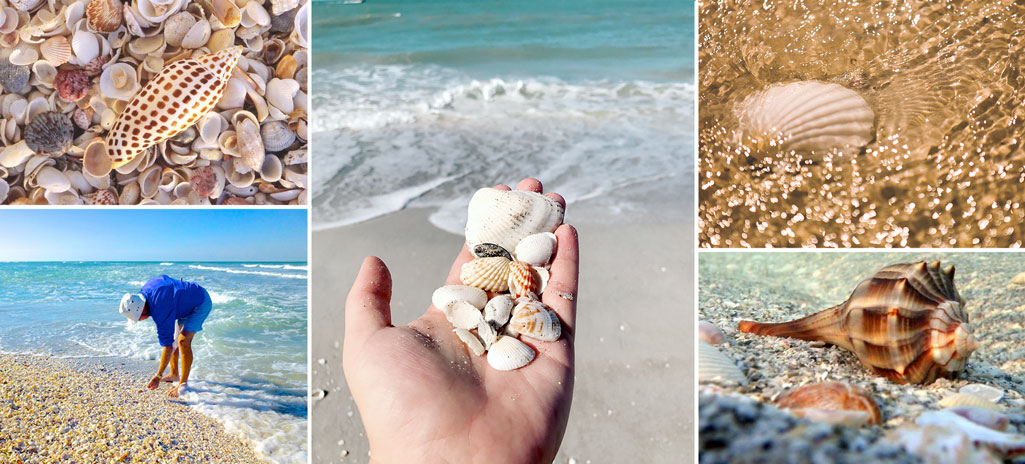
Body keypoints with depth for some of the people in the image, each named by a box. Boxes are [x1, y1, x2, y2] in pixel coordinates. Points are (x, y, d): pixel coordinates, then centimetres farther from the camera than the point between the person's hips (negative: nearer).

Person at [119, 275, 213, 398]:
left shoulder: (161, 311, -35)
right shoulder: (146, 290, -12)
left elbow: (168, 346, -31)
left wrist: (158, 376, -26)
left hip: (201, 303, -10)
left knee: (183, 341, -21)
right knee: (171, 336, 10)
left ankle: (183, 384, -12)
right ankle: (174, 374, 23)